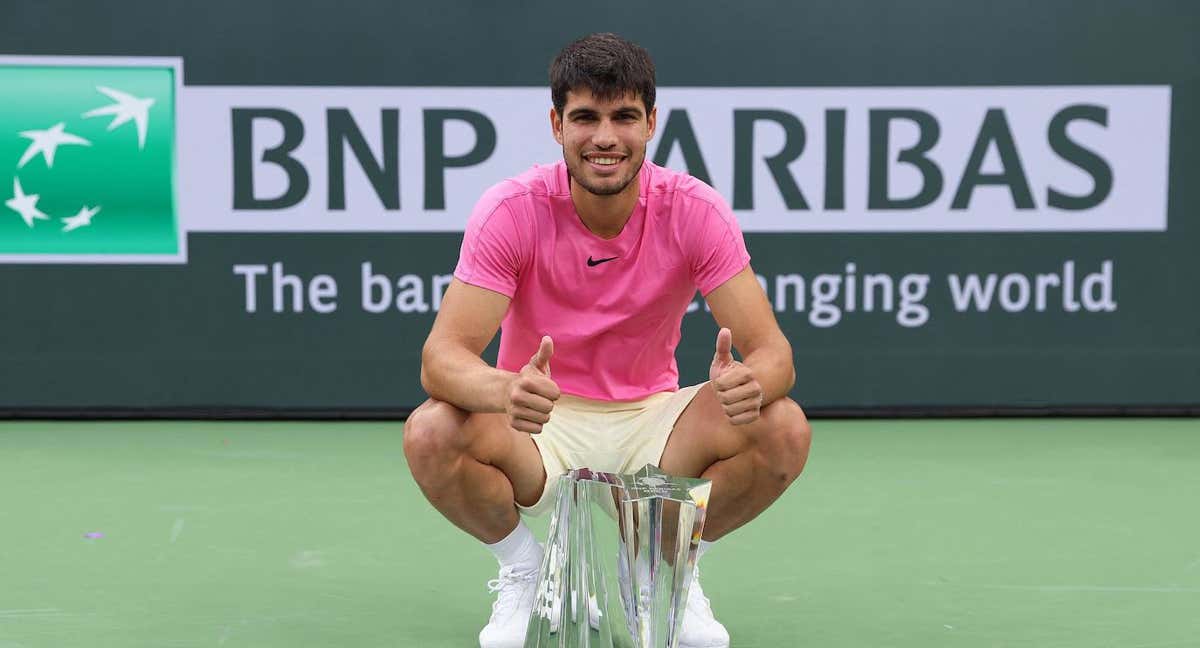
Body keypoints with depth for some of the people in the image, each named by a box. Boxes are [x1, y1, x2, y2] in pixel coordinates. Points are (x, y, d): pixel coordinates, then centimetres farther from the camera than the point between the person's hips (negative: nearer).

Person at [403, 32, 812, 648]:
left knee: (783, 429, -25)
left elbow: (772, 349, -17)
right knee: (430, 432, -32)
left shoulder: (696, 210, -14)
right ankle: (522, 573, 1)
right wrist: (506, 391, -49)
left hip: (652, 420, 1)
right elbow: (442, 355, -24)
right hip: (540, 421, -1)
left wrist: (749, 381, -43)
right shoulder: (511, 209, -18)